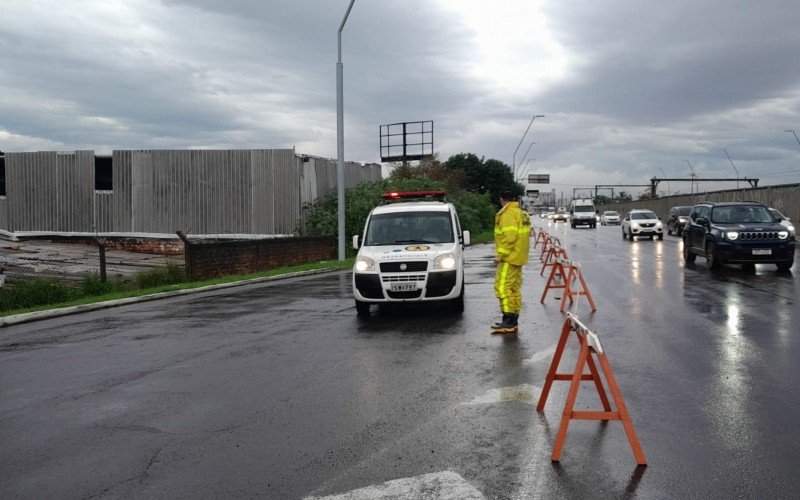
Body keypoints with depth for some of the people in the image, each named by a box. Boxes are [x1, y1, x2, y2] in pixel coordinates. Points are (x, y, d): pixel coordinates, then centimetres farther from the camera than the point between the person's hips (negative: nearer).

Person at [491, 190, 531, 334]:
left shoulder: (507, 214, -14)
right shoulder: (522, 213, 17)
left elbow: (509, 236, -23)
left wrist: (500, 254, -19)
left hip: (509, 257, -10)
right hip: (518, 257, 10)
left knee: (502, 287, -10)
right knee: (515, 288, 12)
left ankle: (508, 321, -12)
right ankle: (513, 321, 16)